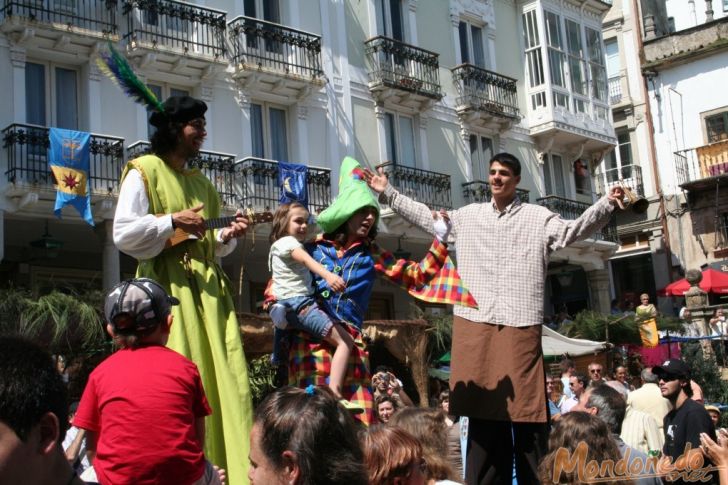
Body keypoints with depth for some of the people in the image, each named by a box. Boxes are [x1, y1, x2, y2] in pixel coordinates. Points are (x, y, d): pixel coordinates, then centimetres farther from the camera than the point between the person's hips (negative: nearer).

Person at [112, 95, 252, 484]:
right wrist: (173, 221, -13)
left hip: (207, 285, 7)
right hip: (169, 285, -6)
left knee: (226, 377, 0)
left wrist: (228, 234, 4)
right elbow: (123, 234, -10)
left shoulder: (201, 182, 22)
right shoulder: (143, 172, 1)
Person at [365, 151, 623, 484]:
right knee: (483, 406, 9)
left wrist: (607, 203, -19)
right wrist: (388, 193, 20)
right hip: (476, 325, 3)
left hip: (520, 325, -3)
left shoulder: (538, 217, 6)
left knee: (525, 407, -3)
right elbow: (426, 217, 21)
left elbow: (573, 231, -6)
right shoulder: (468, 215, 16)